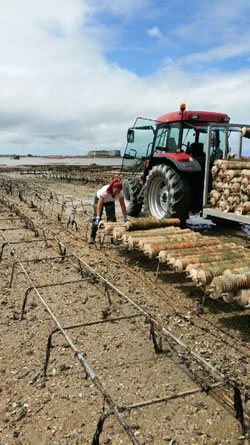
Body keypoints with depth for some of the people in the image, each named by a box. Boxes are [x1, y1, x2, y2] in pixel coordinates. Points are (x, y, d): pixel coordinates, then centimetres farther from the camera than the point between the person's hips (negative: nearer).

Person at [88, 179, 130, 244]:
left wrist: (125, 218, -24)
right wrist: (98, 217, -47)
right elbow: (100, 204, -41)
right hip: (99, 199, -3)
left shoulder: (120, 193, -30)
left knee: (112, 218, -8)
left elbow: (122, 204, -23)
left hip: (110, 201, 3)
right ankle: (92, 237, -7)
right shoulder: (105, 190, -41)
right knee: (96, 219, -12)